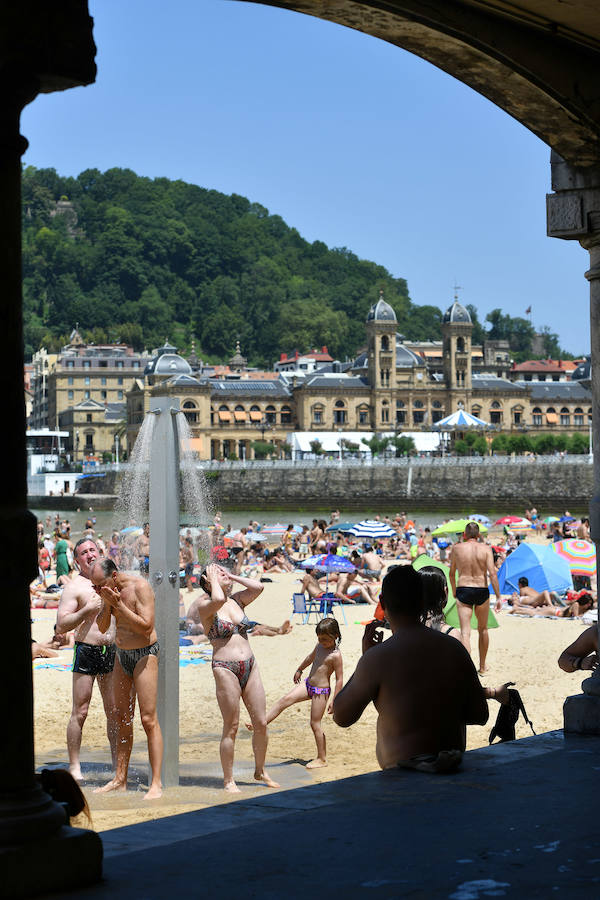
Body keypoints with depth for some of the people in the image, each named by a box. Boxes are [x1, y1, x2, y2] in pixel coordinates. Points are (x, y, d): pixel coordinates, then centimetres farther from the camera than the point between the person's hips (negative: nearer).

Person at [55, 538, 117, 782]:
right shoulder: (74, 586, -4)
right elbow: (62, 626, -11)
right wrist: (87, 609, -19)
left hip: (111, 651, 5)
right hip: (86, 652, -5)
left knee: (115, 711, 7)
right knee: (80, 712, -3)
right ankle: (74, 765, 4)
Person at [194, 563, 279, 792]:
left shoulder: (237, 600, 12)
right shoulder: (206, 606, -4)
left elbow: (258, 587, -4)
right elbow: (218, 599, -27)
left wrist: (232, 576, 3)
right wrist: (214, 581, -8)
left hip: (250, 666, 6)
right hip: (225, 668, -6)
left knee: (261, 723, 7)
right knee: (231, 727, -2)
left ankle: (260, 771, 24)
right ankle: (228, 781, 7)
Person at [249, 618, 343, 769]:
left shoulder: (335, 655, -19)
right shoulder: (320, 646, 4)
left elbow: (339, 679, -17)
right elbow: (311, 657, 26)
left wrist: (334, 700, -18)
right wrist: (299, 670, 39)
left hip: (321, 691, -7)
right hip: (307, 684, 7)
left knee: (315, 724, -1)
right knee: (285, 700, -8)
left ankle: (322, 759, 9)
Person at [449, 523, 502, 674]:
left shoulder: (456, 548, 1)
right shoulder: (485, 549, -2)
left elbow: (452, 573, 11)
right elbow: (492, 573, -10)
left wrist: (454, 591, 27)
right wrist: (498, 596, -8)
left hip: (463, 590, -1)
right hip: (482, 591, 1)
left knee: (465, 632, -5)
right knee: (483, 629, 20)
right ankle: (482, 667, 30)